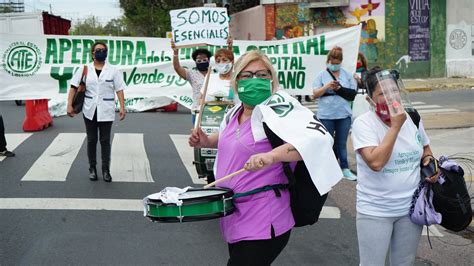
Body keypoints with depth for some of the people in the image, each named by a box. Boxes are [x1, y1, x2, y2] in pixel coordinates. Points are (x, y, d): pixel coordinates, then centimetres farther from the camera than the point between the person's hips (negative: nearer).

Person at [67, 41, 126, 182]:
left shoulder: (113, 70, 0)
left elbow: (119, 90, -2)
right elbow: (74, 87, 0)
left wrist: (122, 107, -10)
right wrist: (69, 105, -9)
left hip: (106, 111, -1)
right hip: (90, 111, 1)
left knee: (105, 140, 3)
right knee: (91, 140, 9)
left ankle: (106, 169, 11)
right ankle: (92, 168, 19)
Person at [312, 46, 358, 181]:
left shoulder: (347, 75, 7)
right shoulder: (322, 75, 2)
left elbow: (353, 93, 4)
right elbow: (315, 94, -3)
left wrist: (340, 89, -11)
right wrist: (327, 86, -18)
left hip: (344, 115, 1)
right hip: (326, 115, -1)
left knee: (341, 143, 9)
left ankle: (345, 168, 16)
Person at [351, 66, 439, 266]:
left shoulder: (412, 118, 2)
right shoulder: (363, 123, -15)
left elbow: (425, 148, 21)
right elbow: (376, 163, -28)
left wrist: (429, 160, -2)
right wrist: (395, 126, -25)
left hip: (411, 208, 5)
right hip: (375, 212, -5)